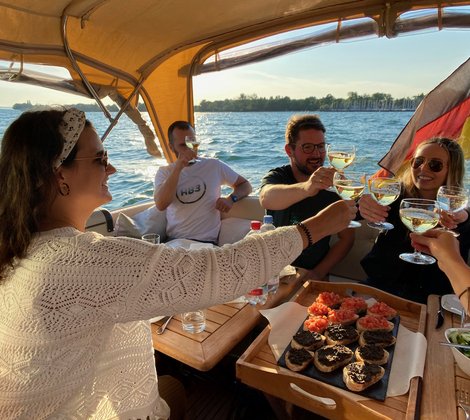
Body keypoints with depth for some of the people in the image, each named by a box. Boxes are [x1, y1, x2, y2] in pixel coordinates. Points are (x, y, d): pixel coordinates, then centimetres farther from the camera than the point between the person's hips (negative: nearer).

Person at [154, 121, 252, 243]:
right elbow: (161, 205, -10)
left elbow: (245, 185, 15)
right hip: (174, 241, 1)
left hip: (207, 242, 0)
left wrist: (231, 199, -6)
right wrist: (178, 168, -15)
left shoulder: (214, 166, 7)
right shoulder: (164, 172, 8)